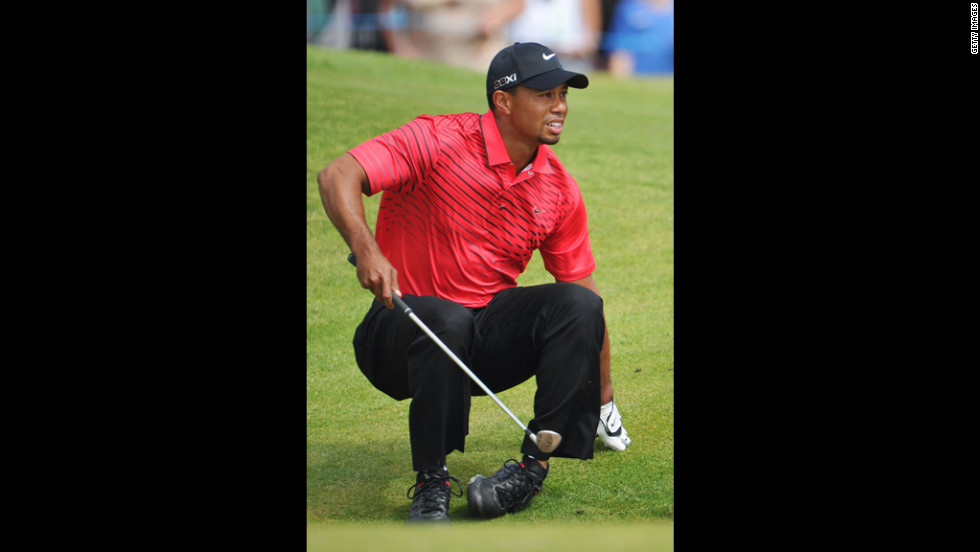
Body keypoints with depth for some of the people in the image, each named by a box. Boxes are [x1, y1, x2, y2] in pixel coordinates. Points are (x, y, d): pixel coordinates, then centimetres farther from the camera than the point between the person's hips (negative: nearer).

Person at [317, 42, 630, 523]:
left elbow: (582, 292, 11)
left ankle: (534, 465, -20)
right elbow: (337, 176, -25)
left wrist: (602, 390, 10)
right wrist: (365, 249, -43)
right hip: (402, 332, -5)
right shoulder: (440, 141, -14)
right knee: (447, 320, -38)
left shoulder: (560, 190, 2)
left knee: (577, 304, -20)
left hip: (489, 337, 5)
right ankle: (431, 484, -25)